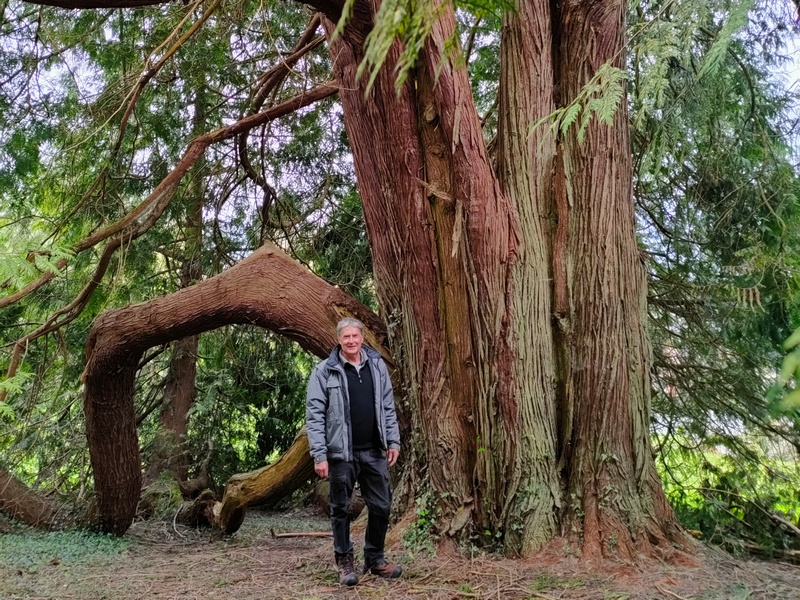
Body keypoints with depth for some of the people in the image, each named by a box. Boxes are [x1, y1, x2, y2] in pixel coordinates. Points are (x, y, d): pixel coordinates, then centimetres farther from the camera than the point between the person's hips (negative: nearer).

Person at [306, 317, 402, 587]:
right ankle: (345, 562, 23)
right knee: (341, 509, 8)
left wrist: (393, 441, 5)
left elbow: (388, 407, 11)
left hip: (374, 451, 4)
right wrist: (319, 454, -13)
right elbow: (314, 415, -9)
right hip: (341, 453, -3)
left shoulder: (377, 365, 5)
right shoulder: (324, 371, -7)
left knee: (381, 506, 9)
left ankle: (375, 559, 26)